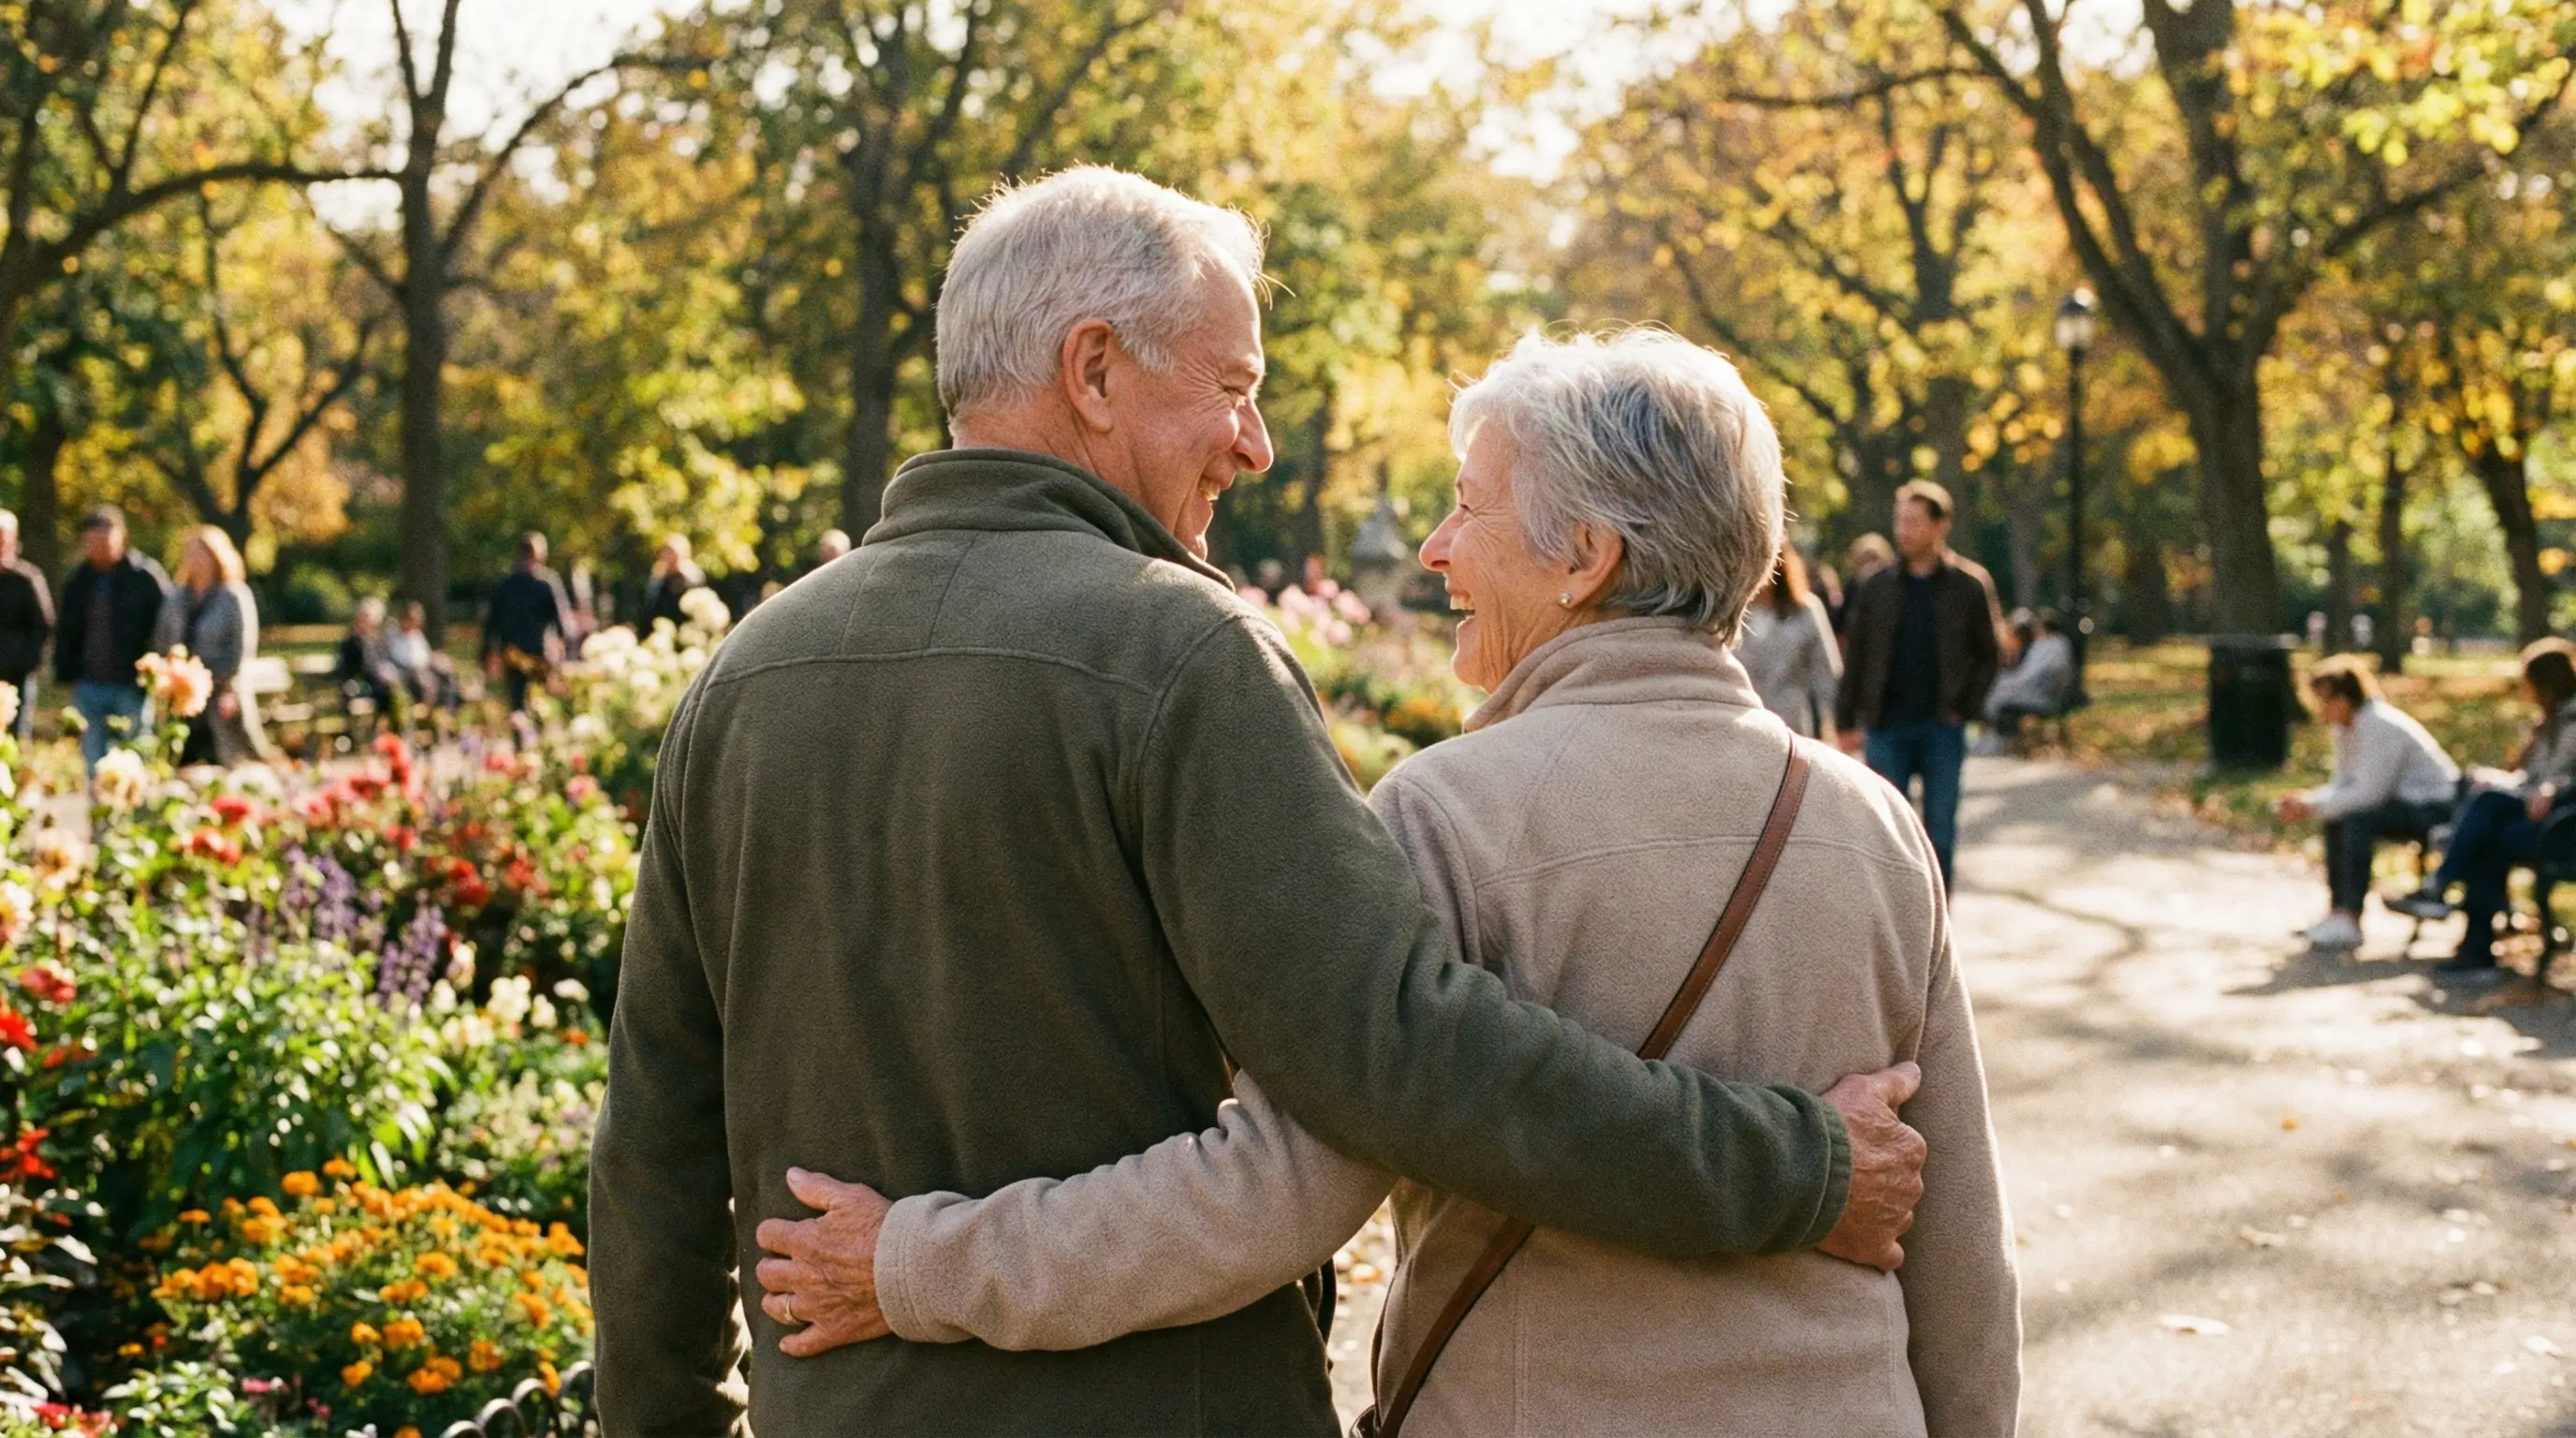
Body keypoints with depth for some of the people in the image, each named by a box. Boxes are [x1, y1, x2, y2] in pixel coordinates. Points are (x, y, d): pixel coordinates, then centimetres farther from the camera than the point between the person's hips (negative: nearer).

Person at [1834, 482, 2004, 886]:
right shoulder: (1876, 588, 5)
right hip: (1887, 728, 1)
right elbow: (1855, 657, 7)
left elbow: (1990, 653, 6)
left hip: (1943, 728, -1)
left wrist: (1966, 708, -4)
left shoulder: (1970, 585, 1)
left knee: (1940, 833, 5)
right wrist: (1846, 721, 3)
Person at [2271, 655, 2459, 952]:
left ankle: (2349, 921, -26)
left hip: (2435, 808, -11)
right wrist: (2303, 801, -9)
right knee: (2335, 819, 12)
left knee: (2358, 820, -29)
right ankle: (2337, 912, 11)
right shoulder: (2345, 727, 7)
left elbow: (2369, 792, -27)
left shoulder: (2380, 727, -23)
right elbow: (2342, 785, 10)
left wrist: (2312, 808, -24)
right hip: (2408, 801, 11)